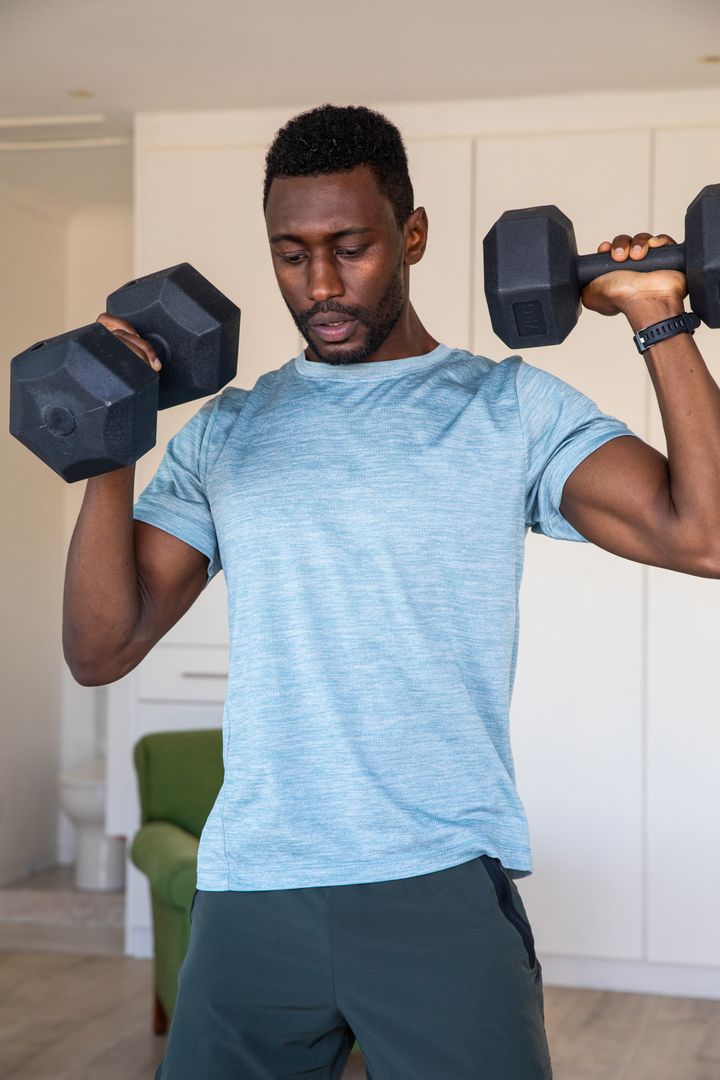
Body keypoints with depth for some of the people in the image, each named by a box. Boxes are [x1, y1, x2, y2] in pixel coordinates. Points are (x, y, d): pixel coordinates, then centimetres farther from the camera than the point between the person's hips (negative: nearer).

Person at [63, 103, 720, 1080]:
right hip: (247, 894, 3)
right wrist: (108, 459, -10)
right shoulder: (223, 432, 9)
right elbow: (102, 651, 2)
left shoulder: (511, 410, 1)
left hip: (442, 887, -3)